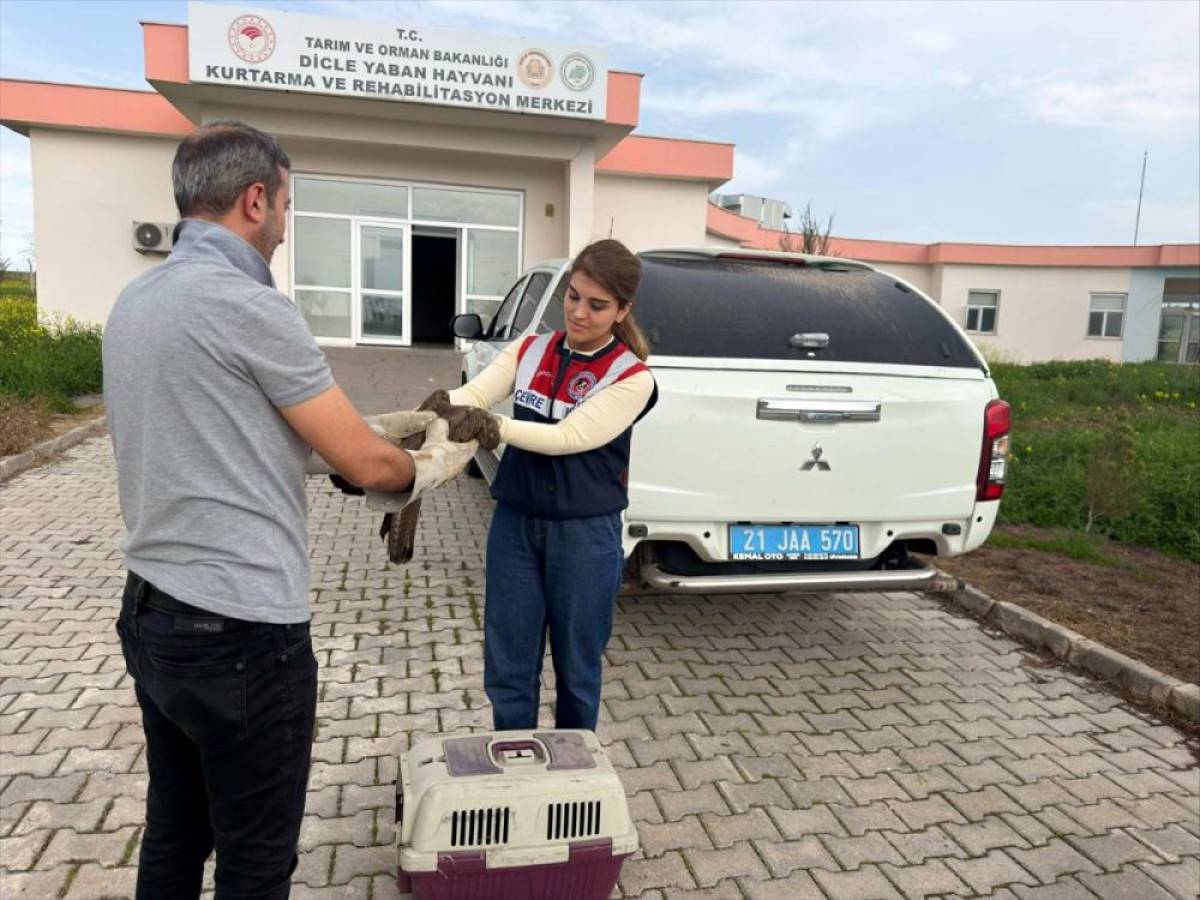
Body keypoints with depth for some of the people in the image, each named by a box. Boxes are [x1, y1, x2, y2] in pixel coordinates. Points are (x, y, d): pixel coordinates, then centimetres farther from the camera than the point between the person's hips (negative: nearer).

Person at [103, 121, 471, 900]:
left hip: (151, 611, 9)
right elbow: (368, 467, -15)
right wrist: (435, 463, 6)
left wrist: (383, 425, 15)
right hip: (240, 630, -9)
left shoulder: (138, 300, 9)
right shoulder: (248, 305, -18)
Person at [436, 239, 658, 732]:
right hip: (514, 524, 4)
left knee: (576, 667, 14)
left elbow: (568, 437, -21)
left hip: (586, 534, -3)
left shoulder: (632, 378, -10)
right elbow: (472, 394, -11)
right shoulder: (529, 350, 3)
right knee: (507, 667, 13)